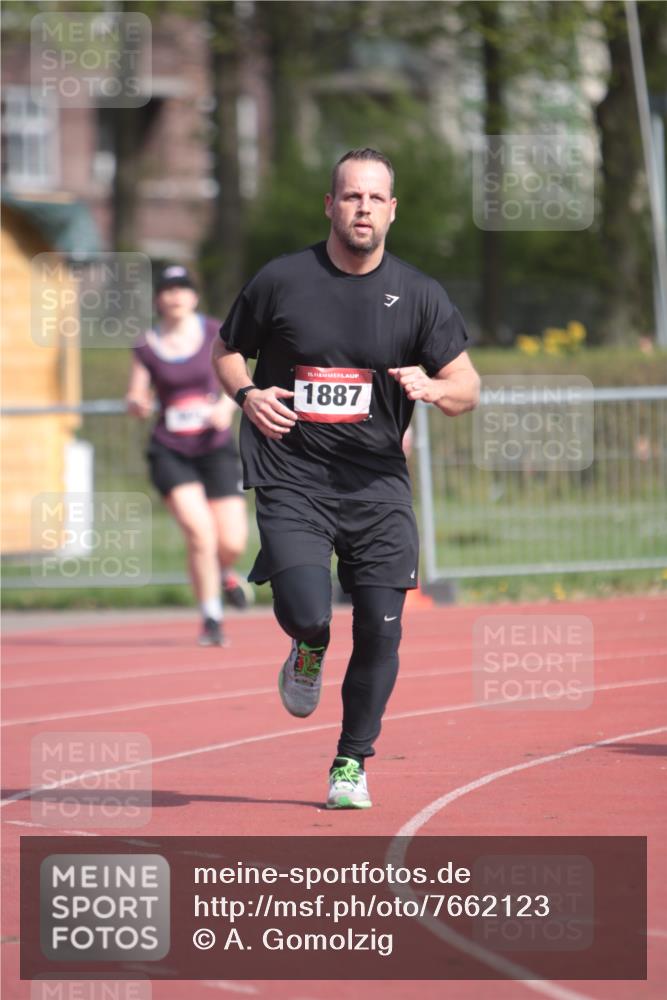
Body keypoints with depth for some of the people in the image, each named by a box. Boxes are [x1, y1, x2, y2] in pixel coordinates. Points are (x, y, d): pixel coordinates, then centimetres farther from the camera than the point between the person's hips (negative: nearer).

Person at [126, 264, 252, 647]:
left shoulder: (216, 334, 1)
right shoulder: (147, 347, 1)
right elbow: (137, 397, 6)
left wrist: (226, 406, -13)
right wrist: (138, 404, -18)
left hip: (216, 447, 1)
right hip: (170, 452, -1)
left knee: (232, 542, -5)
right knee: (200, 532, -18)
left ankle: (224, 573, 34)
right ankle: (212, 618, -2)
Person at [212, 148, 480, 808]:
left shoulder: (418, 295, 3)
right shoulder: (280, 281, 0)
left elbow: (468, 388, 6)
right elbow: (226, 350, 15)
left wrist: (434, 387, -17)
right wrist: (246, 394, -6)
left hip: (376, 481, 2)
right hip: (292, 480, -2)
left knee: (380, 629, -3)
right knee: (307, 612, -20)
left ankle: (351, 763, 17)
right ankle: (308, 652, 19)